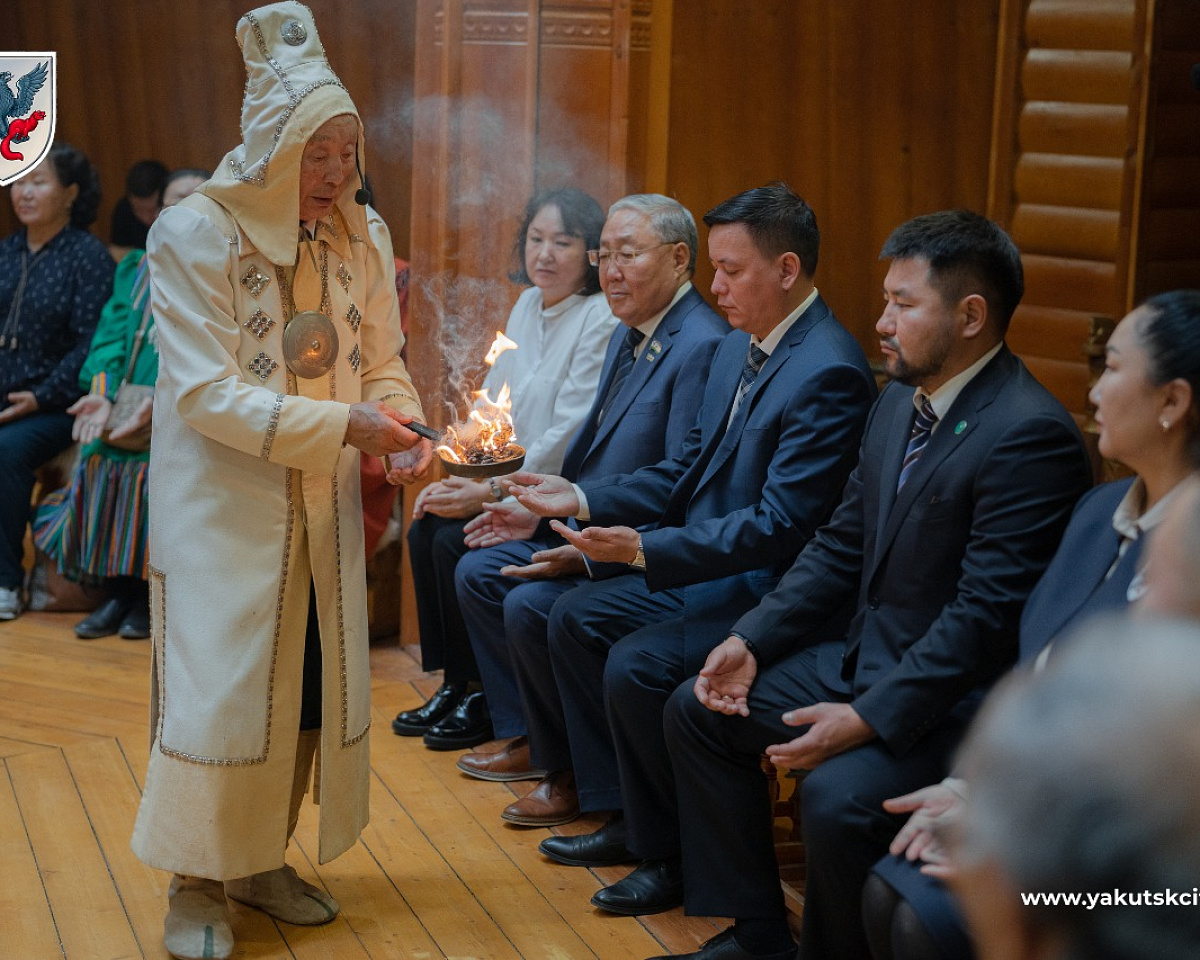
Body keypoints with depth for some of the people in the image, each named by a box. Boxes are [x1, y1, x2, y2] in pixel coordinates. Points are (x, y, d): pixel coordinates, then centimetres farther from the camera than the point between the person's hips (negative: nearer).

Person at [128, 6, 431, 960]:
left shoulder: (362, 232, 1)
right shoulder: (193, 234, -14)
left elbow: (383, 362, 8)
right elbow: (206, 392, -19)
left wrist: (401, 432, -14)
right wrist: (343, 426, -25)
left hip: (324, 505, 5)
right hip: (223, 504, -5)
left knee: (314, 682, 10)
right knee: (218, 684, -2)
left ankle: (265, 857, 27)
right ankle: (199, 881, 13)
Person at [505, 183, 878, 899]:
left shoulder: (829, 373, -22)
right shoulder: (738, 349, 9)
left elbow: (780, 526, -26)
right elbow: (689, 471, 16)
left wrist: (646, 551, -29)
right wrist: (584, 500, 4)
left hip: (772, 585, -10)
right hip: (707, 566, 11)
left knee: (636, 666, -24)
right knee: (576, 619, 8)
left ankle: (675, 852, -3)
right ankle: (622, 818, 15)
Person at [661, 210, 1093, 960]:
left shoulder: (1030, 434, -22)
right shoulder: (900, 402, 8)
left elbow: (986, 614, -25)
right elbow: (841, 546, 13)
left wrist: (870, 718, -27)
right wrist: (752, 641, 1)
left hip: (958, 695, -10)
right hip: (867, 658, 10)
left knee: (838, 794, -32)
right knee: (696, 711, 9)